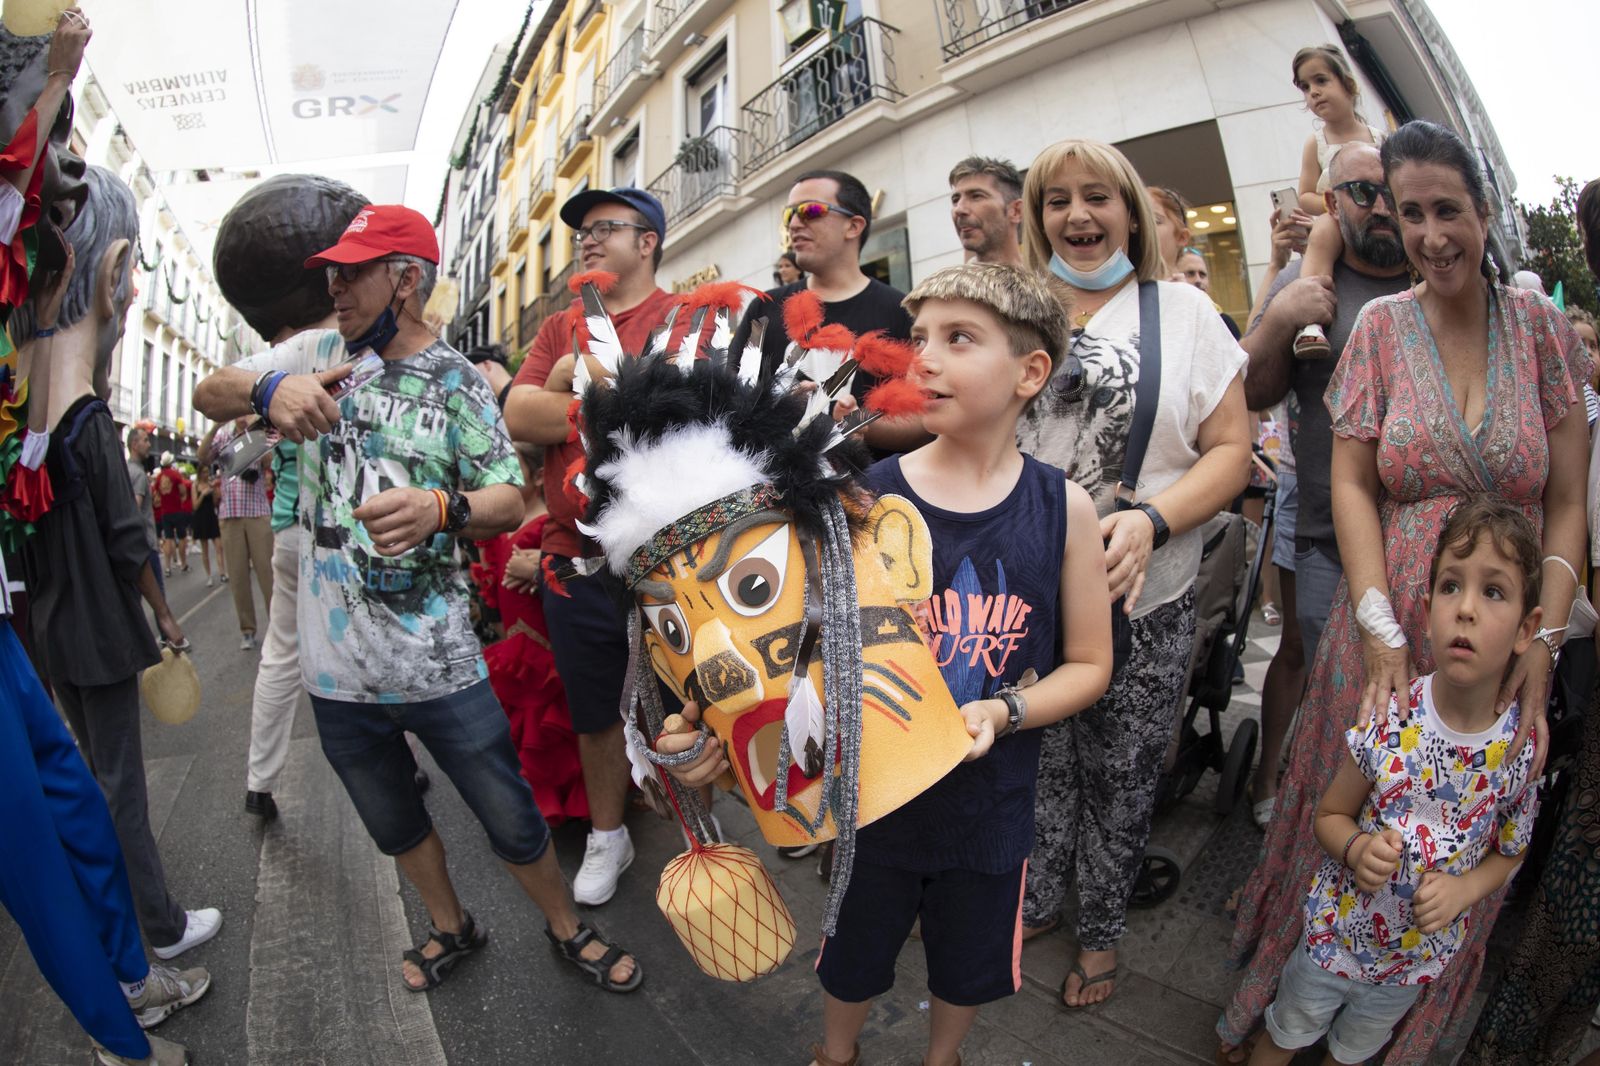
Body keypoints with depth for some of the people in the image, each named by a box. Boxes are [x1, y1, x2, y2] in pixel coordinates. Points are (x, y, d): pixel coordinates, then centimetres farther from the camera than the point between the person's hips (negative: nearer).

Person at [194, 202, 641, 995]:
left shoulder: (455, 380, -6)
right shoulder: (315, 356, 4)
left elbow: (509, 501, -12)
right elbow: (208, 395, -2)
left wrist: (439, 509, -35)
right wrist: (268, 388, -25)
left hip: (439, 666, -4)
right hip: (336, 669, 4)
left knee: (511, 819, 8)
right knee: (394, 825, 23)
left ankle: (566, 928, 35)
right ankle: (452, 927, 49)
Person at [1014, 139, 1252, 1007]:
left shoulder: (1183, 310, 2)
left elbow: (1230, 449, -2)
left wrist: (1151, 520, -20)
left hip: (1139, 608, -1)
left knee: (1118, 782, 13)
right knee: (1041, 764, 15)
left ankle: (1101, 931, 39)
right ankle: (1038, 899, 42)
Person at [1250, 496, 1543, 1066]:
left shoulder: (1521, 748, -19)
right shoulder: (1388, 721, -25)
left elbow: (1509, 852, -1)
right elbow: (1329, 814, -11)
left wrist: (1464, 889, -19)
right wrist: (1357, 849, -31)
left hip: (1420, 950, 2)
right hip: (1338, 928, -2)